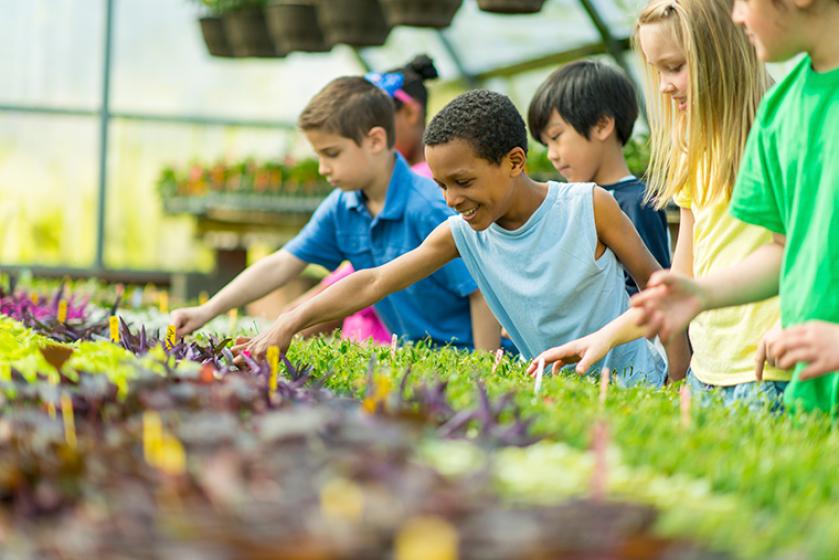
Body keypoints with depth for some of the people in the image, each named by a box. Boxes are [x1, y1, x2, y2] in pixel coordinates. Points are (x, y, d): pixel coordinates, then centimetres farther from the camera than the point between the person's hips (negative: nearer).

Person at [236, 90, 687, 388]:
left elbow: (656, 283, -5)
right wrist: (291, 322, -15)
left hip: (635, 386, -4)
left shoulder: (589, 207, -13)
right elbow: (375, 283, -5)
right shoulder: (462, 234, -4)